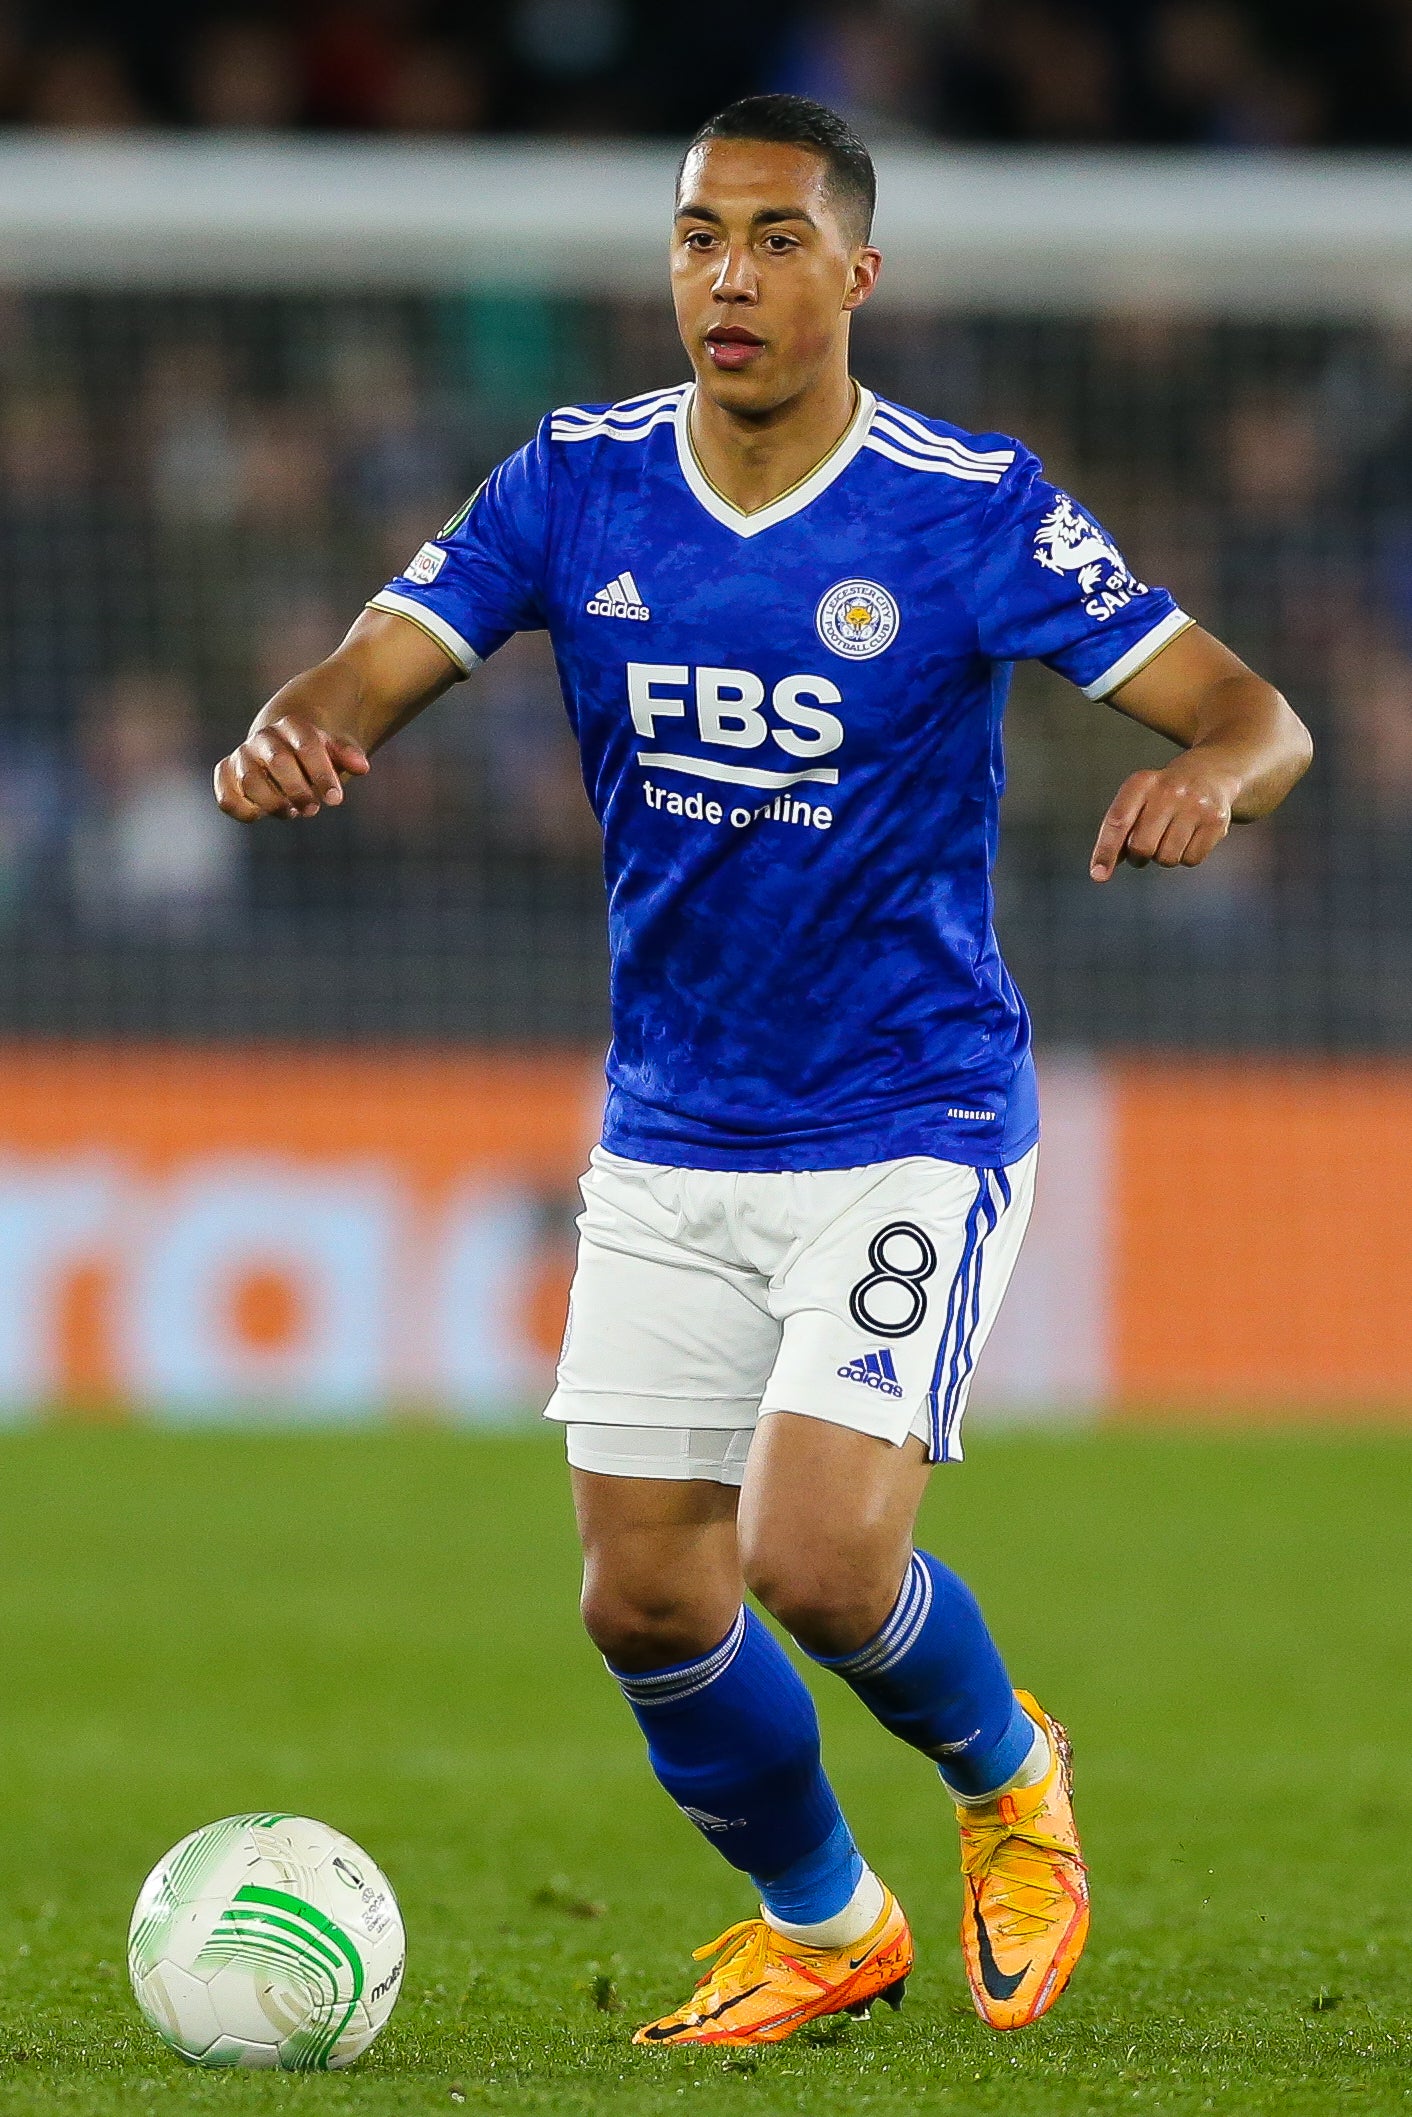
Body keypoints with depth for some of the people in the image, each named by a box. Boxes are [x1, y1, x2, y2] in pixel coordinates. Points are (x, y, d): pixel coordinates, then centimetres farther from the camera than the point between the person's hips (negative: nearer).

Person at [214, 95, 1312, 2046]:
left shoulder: (969, 506, -12)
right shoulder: (581, 486, -2)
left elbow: (1258, 716, -12)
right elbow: (373, 674, -7)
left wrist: (1212, 773, -36)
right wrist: (293, 739, -31)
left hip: (909, 1129, -4)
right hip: (670, 1139, 4)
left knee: (817, 1556, -20)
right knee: (647, 1602, 4)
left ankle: (1007, 1776, 14)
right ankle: (824, 1927, 31)